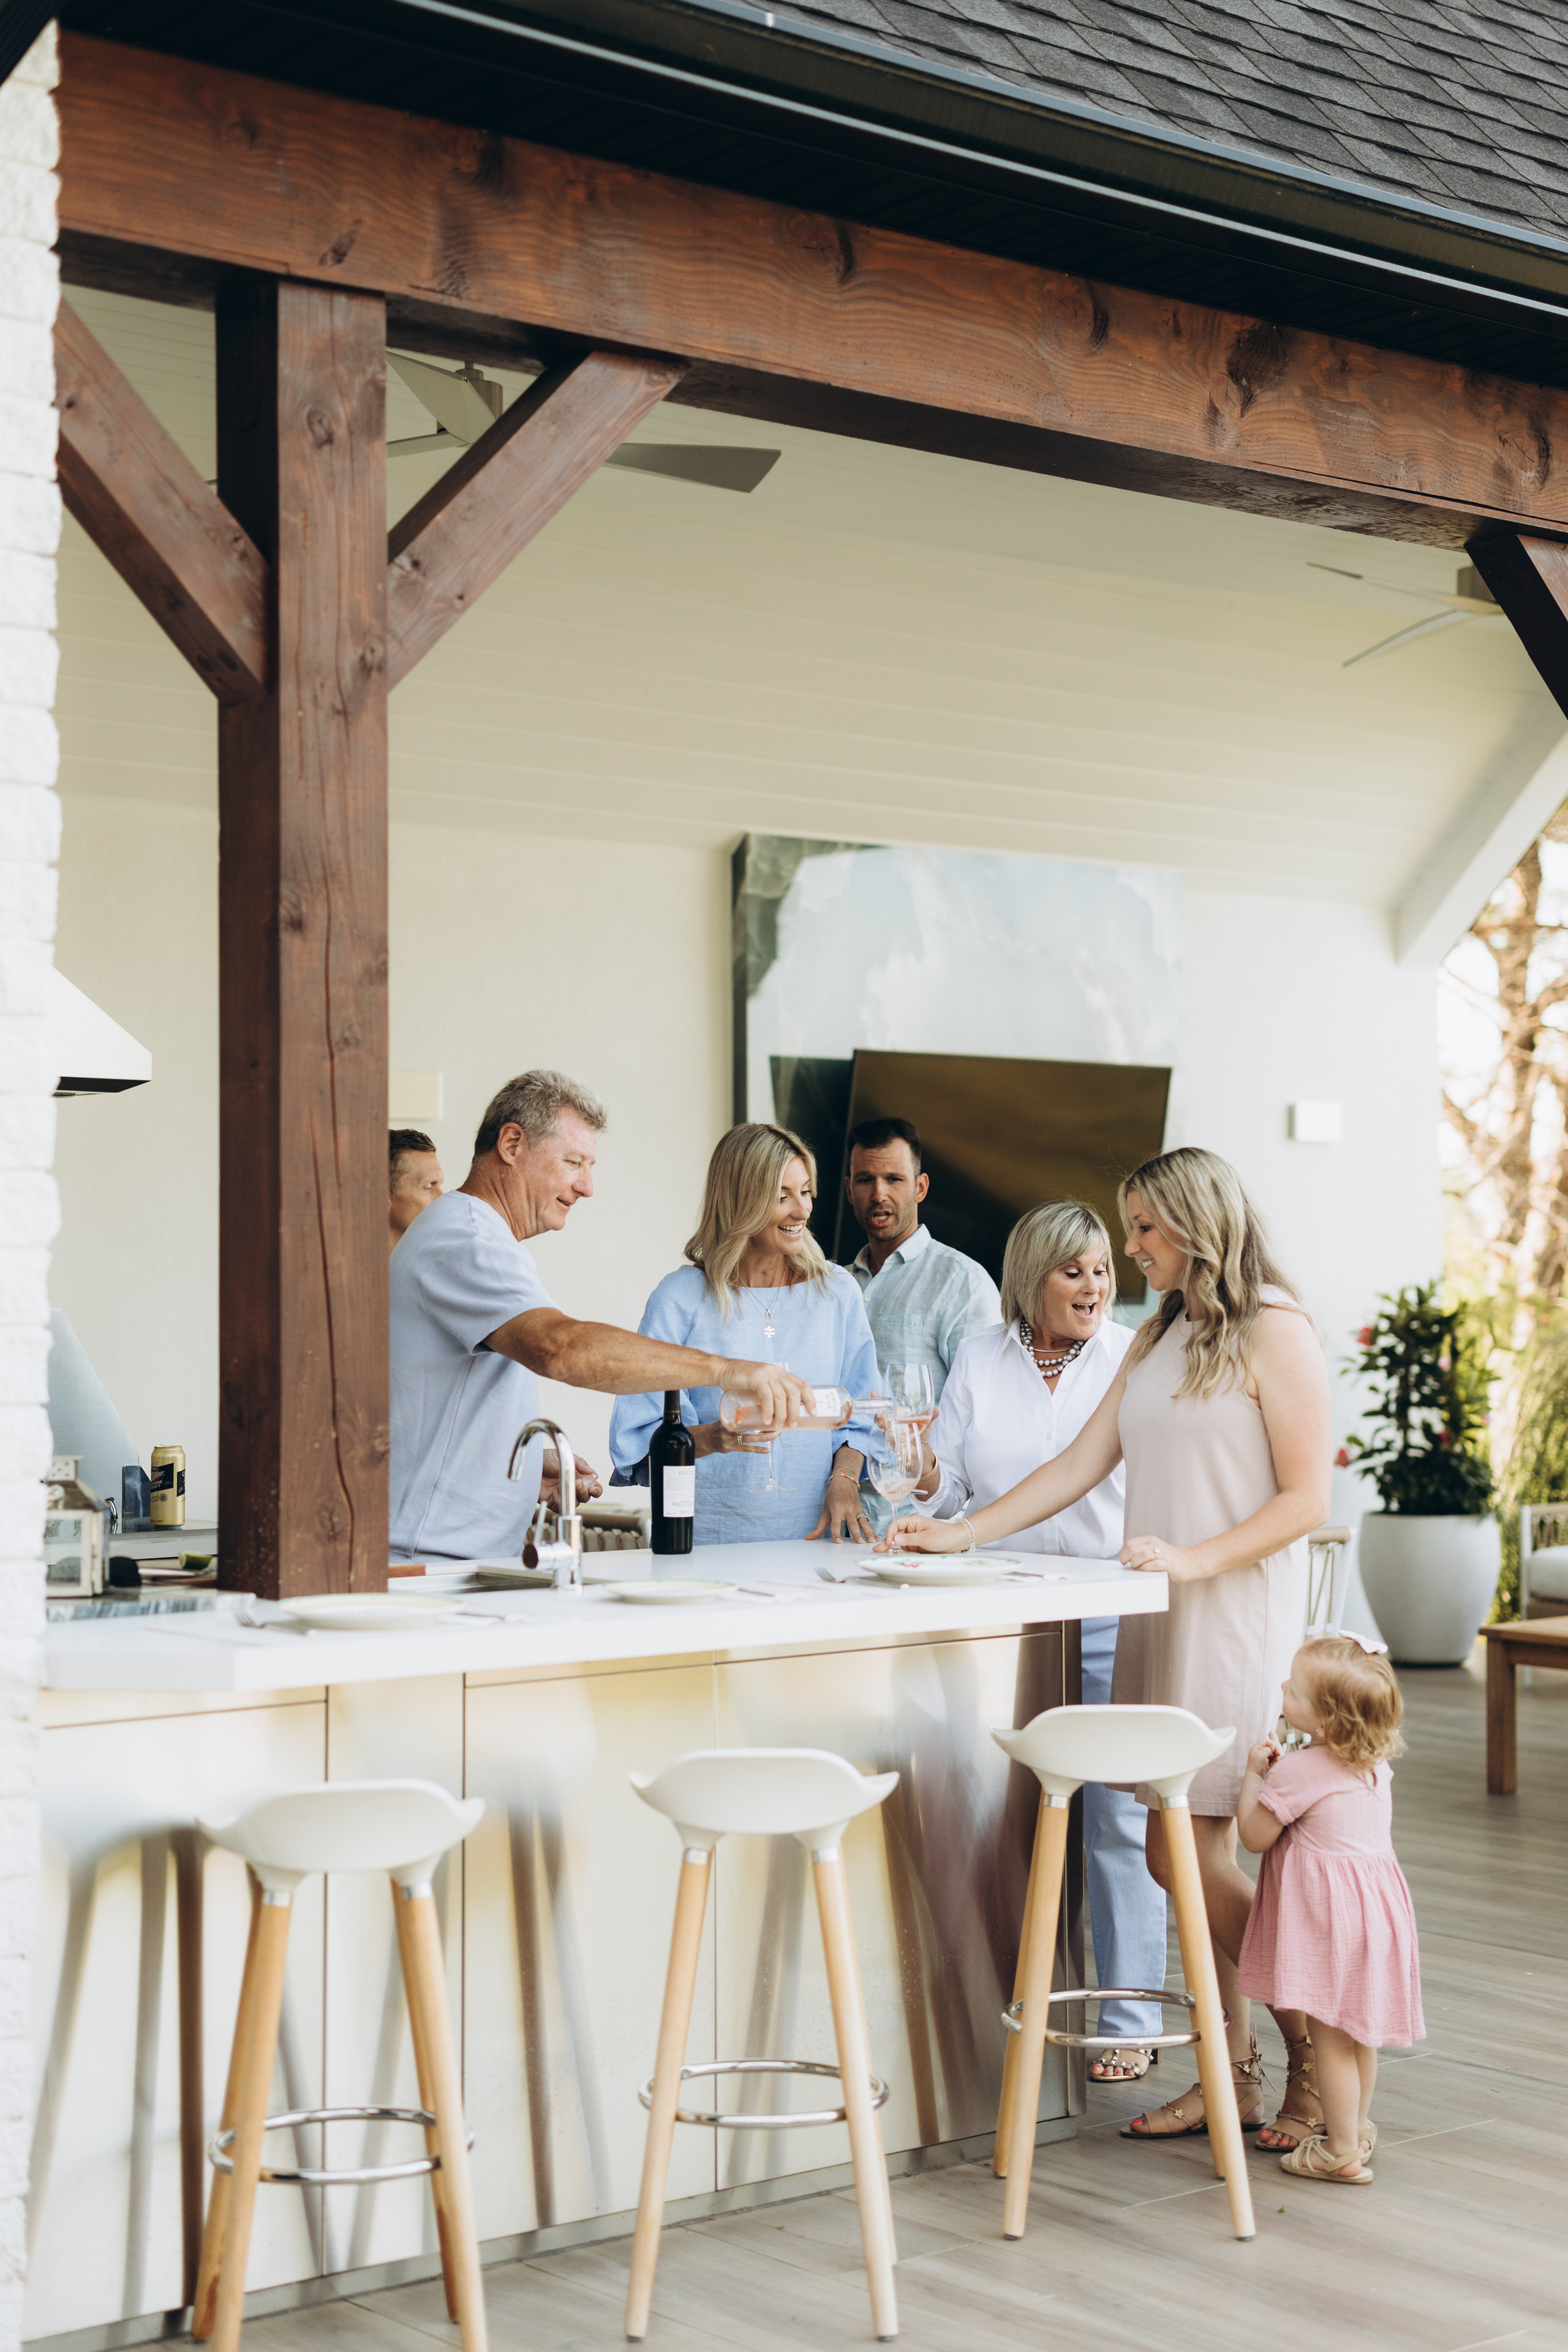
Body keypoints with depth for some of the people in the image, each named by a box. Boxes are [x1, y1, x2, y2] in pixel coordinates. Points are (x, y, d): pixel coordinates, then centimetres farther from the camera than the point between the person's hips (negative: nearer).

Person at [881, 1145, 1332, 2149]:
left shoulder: (1274, 1331, -5)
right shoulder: (1161, 1335, 18)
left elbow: (1307, 1497, -10)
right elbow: (1082, 1465, 17)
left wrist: (1196, 1558, -19)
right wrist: (961, 1533, 11)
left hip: (1236, 1619, -7)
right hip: (1158, 1619, 7)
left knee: (1198, 1852, -9)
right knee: (1175, 1854, 5)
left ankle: (1319, 2067, 6)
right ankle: (1232, 2074, 15)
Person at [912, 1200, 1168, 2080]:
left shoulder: (1135, 1359, 2)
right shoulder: (979, 1357, 9)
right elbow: (955, 1487, 12)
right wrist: (929, 1485, -9)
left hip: (1111, 1611, -2)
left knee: (1118, 1817, -2)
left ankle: (1130, 2022, 7)